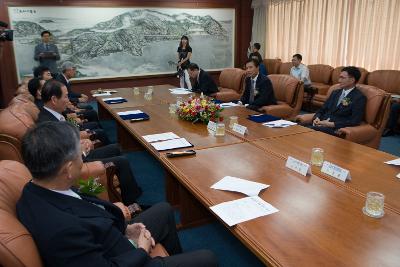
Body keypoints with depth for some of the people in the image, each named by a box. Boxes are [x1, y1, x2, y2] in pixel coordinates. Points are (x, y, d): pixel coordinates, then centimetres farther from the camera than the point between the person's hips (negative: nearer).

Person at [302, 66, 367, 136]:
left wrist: (331, 124, -17)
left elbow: (355, 121, -11)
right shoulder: (335, 93, 21)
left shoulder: (359, 98, -1)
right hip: (322, 124, 6)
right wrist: (317, 118, -3)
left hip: (335, 129, -6)